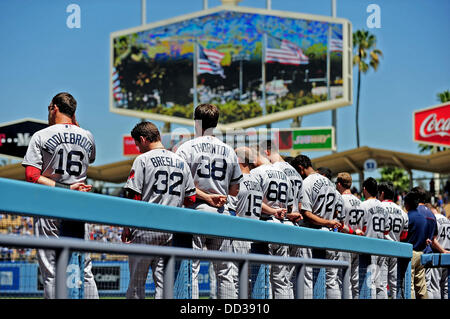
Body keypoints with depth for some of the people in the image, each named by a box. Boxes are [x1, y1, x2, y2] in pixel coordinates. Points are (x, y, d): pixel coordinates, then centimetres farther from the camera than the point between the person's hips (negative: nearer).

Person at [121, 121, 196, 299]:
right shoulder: (181, 162, 11)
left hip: (145, 232, -5)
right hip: (171, 233, 5)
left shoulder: (143, 159, -5)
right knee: (163, 281, 6)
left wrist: (126, 227, -3)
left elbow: (133, 197, -9)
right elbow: (191, 199, 10)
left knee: (136, 283, 3)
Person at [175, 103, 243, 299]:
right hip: (221, 215, 4)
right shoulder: (229, 151, 10)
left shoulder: (186, 148, -1)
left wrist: (205, 196, -8)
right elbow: (234, 191, 12)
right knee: (223, 271, 9)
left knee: (191, 268, -4)